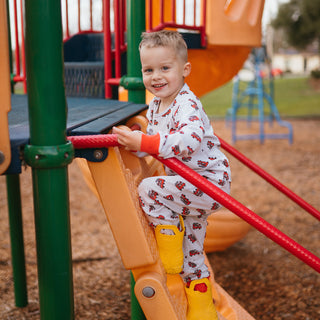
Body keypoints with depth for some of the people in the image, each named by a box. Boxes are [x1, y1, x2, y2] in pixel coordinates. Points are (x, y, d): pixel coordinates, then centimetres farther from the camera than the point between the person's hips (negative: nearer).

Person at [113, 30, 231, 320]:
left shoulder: (187, 103, -22)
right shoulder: (156, 105, 6)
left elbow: (190, 139, -40)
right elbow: (156, 138, 18)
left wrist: (145, 142, -40)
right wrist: (133, 142, -1)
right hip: (192, 188, 9)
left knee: (150, 190, -23)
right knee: (190, 252, 17)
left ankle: (170, 258, -5)